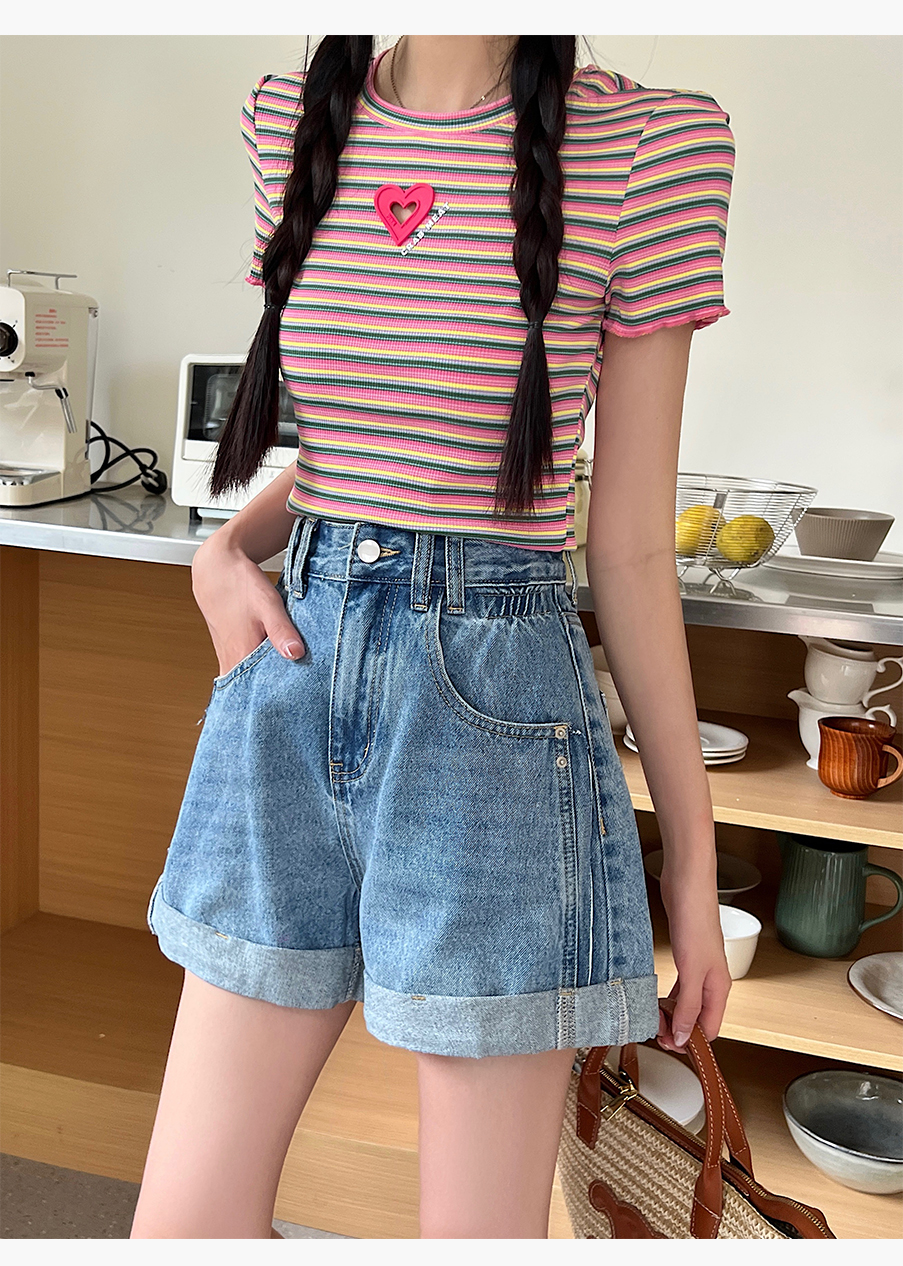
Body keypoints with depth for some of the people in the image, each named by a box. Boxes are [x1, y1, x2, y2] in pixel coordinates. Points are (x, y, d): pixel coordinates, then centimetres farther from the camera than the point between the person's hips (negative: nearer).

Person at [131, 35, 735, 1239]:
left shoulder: (645, 143, -6)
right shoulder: (293, 118, 8)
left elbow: (632, 548, -3)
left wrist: (693, 854, 0)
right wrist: (229, 548, 0)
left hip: (496, 705, -4)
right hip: (293, 678, 5)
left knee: (481, 1227, 11)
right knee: (182, 1216, 12)